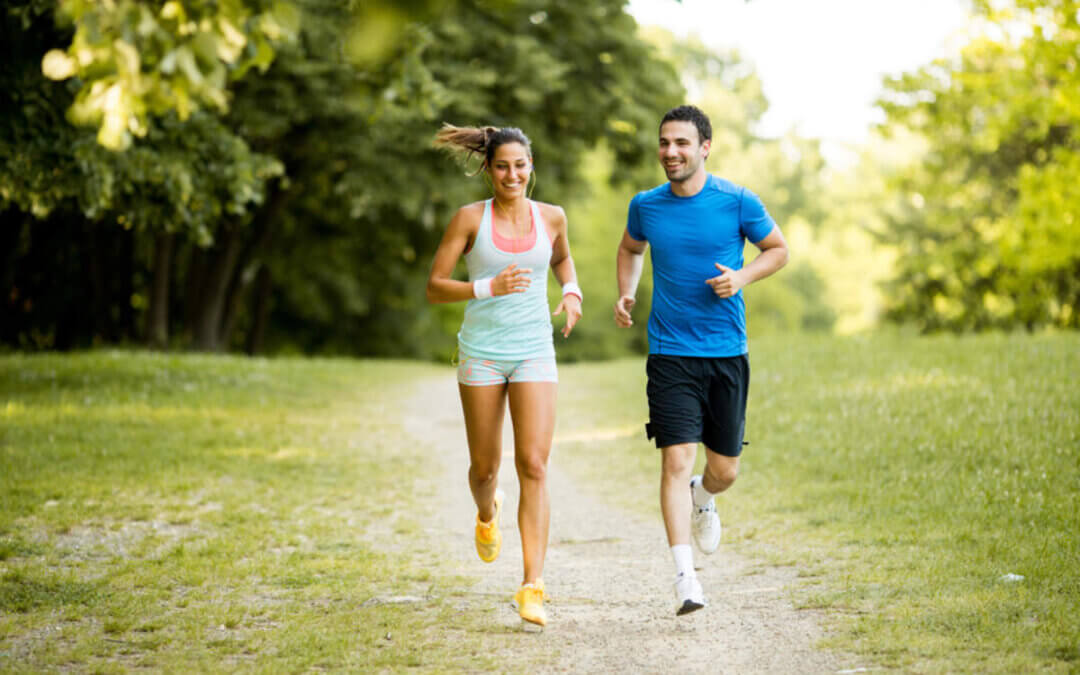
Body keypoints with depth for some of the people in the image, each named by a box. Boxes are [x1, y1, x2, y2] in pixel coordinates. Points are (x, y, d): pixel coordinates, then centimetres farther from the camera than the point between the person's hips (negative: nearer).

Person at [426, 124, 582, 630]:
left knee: (534, 467, -12)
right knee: (485, 466, 10)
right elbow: (434, 287, -3)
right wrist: (488, 288, -18)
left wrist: (571, 293, 5)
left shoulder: (550, 217, 3)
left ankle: (532, 587, -14)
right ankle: (487, 515, 49)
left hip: (535, 353, 1)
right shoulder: (470, 219, -4)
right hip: (481, 353, 0)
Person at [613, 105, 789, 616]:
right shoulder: (646, 206, 3)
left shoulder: (737, 202, -3)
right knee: (676, 461, -13)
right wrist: (626, 292, 5)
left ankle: (703, 499, 45)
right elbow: (630, 249, 24)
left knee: (724, 469, 8)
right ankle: (684, 575, -10)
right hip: (669, 354, 0)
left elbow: (778, 250, 10)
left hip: (726, 352, 0)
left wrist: (742, 277, -9)